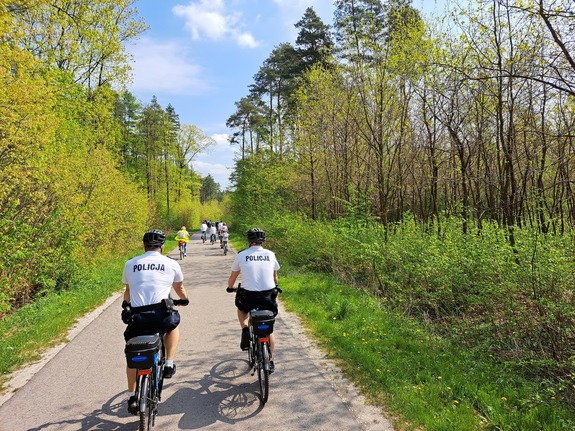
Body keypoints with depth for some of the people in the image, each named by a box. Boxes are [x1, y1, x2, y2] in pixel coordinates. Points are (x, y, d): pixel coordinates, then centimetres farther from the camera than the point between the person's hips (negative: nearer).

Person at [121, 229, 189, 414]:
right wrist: (185, 300, 46)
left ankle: (133, 397, 28)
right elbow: (180, 289, 24)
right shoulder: (171, 264, 6)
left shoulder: (130, 264, 12)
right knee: (174, 324, 32)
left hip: (136, 317, 2)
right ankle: (169, 364, 24)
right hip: (161, 315, -2)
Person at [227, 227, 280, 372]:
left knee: (241, 309, 34)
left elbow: (232, 277, 15)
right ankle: (270, 360, 20)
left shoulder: (241, 255, 1)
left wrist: (230, 287, 36)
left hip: (248, 296, -1)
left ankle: (245, 330, 11)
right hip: (268, 295, 2)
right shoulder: (270, 254, 6)